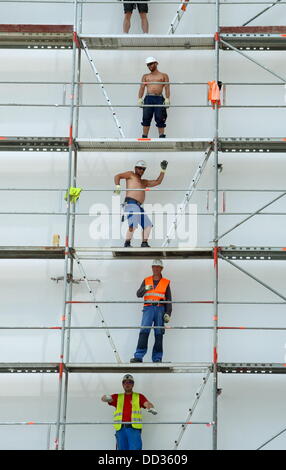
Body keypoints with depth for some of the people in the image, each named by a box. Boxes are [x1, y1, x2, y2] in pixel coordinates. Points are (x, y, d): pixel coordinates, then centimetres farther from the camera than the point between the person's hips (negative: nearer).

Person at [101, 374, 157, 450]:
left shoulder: (139, 396, 17)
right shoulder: (117, 397, 20)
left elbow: (147, 403, 0)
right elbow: (104, 398, 5)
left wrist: (151, 408, -26)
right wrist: (106, 397, -22)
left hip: (134, 428, -2)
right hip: (120, 428, 2)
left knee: (135, 448, -15)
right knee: (122, 449, 0)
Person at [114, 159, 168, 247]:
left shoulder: (144, 182, 32)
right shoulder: (131, 175, 12)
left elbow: (157, 182, 33)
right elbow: (117, 176, 4)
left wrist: (163, 170, 27)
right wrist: (118, 186, -13)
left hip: (138, 207, 9)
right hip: (131, 203, -9)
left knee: (148, 225, 6)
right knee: (133, 225, -23)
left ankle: (144, 243, 9)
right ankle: (127, 243, -18)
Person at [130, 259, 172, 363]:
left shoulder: (166, 282, 13)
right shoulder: (146, 281, 17)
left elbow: (168, 300, 11)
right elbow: (138, 294, 10)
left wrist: (168, 313, 0)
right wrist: (145, 289, -11)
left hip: (160, 309, 0)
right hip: (148, 308, 0)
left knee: (159, 334, -2)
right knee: (144, 331, -14)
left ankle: (157, 359, 0)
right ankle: (138, 357, -20)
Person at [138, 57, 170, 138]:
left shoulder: (163, 76, 15)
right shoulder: (145, 76, 21)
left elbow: (167, 88, 4)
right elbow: (142, 88, 11)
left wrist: (167, 99, -10)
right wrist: (140, 99, -5)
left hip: (159, 99, -2)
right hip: (148, 98, 2)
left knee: (160, 119, -5)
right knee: (146, 118, -5)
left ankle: (162, 137, -3)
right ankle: (144, 137, -4)